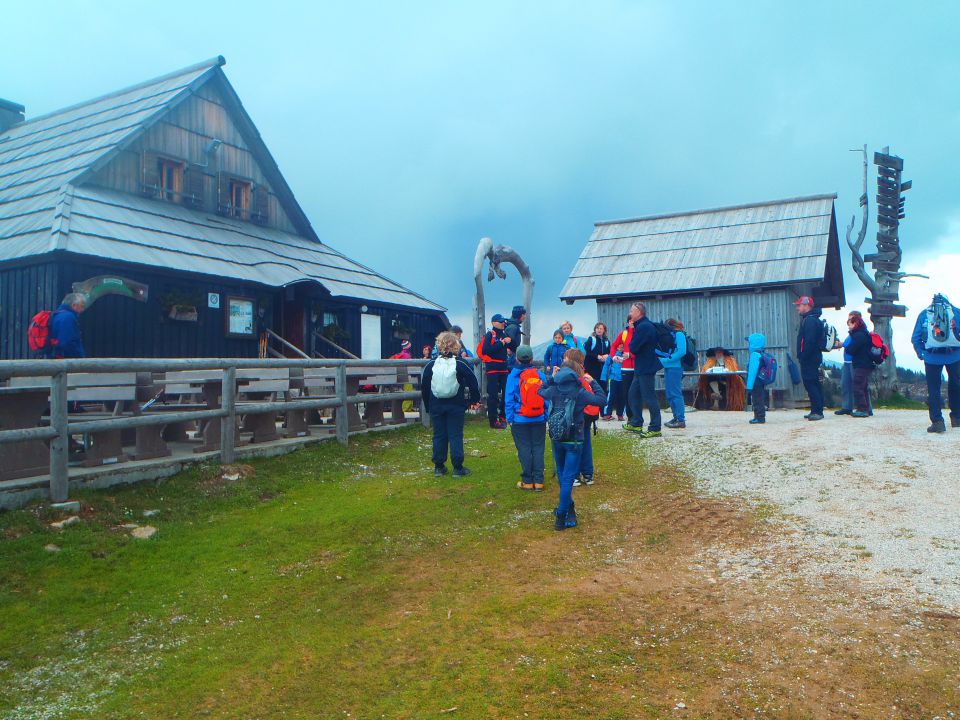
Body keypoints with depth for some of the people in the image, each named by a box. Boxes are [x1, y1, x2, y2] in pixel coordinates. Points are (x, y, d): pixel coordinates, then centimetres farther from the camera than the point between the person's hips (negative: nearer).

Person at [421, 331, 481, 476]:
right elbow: (473, 381, -9)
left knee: (439, 436, 10)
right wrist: (475, 400, 3)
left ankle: (439, 467, 15)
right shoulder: (459, 365, -8)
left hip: (436, 406, 2)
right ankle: (458, 467, 5)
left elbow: (424, 388, 2)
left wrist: (427, 407, 11)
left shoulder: (431, 365, -3)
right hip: (455, 406, -2)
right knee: (456, 436, 4)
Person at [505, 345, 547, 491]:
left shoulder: (513, 376, -7)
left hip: (520, 420, -2)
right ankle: (538, 481, 8)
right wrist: (547, 417, 8)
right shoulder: (541, 375, 2)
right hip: (539, 419, 3)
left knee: (524, 450, 4)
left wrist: (509, 418, 0)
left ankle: (527, 481, 8)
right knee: (538, 449, 8)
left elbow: (509, 399, -6)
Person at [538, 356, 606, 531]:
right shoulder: (580, 393, -15)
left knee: (562, 475, 21)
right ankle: (561, 517, -2)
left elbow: (541, 391, 19)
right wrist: (593, 382, 2)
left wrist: (551, 377, 19)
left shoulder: (553, 390, -3)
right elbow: (602, 400, -8)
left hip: (556, 439, 5)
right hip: (573, 441, -4)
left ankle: (568, 508, 36)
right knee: (568, 477, -1)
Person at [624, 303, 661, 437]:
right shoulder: (643, 325, 14)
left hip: (646, 368, -11)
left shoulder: (643, 326, -20)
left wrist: (631, 349, -2)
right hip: (641, 368, 11)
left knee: (649, 398, -5)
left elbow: (633, 348, -21)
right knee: (633, 395, 17)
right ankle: (636, 423, 27)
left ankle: (655, 429, 0)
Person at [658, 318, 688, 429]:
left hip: (675, 368, -9)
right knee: (670, 394, 12)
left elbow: (682, 352, -18)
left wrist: (665, 360, -18)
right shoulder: (670, 336, 18)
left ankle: (681, 420, -6)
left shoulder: (679, 335, -7)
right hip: (668, 368, 9)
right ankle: (676, 418, 20)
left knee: (675, 394, -8)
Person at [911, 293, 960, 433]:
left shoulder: (924, 314, 11)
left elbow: (915, 338, 6)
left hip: (932, 357, 0)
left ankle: (937, 421, -4)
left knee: (933, 389, 2)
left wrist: (921, 354, 14)